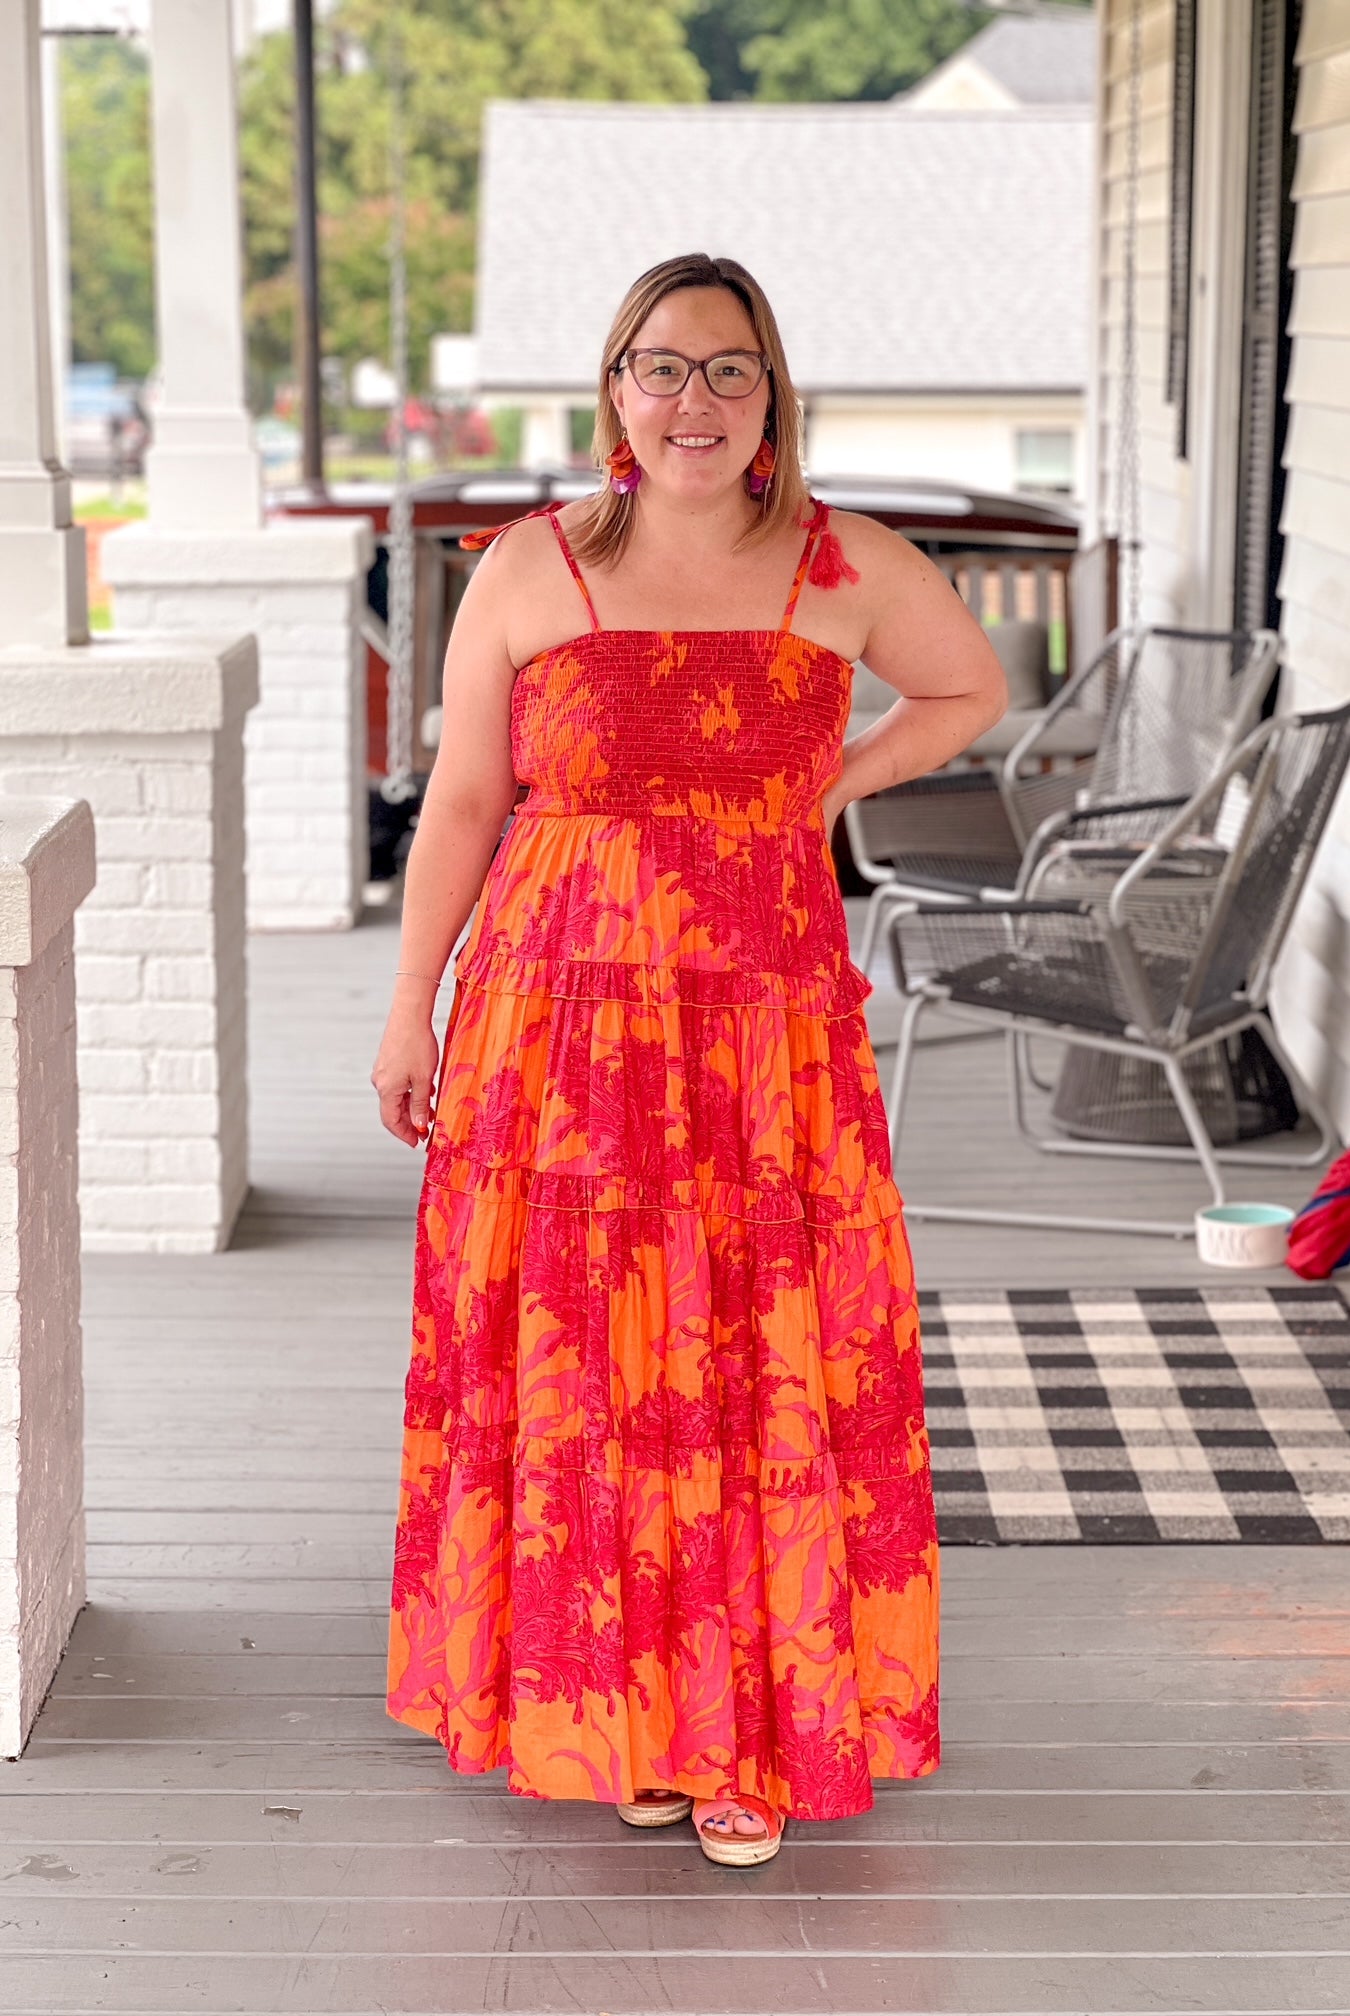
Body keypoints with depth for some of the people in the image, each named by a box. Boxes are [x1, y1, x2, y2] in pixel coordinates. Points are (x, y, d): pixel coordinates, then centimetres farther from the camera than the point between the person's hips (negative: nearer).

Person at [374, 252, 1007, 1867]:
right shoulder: (529, 571, 0)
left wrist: (839, 783, 5)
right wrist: (409, 1010, 2)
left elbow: (973, 688, 20)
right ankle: (627, 1714, 20)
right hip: (561, 1023, 0)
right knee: (584, 1369, 4)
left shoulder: (847, 570, 2)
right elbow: (460, 806, 4)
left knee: (769, 1371, 0)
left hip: (771, 1030, 0)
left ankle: (751, 1736, 13)